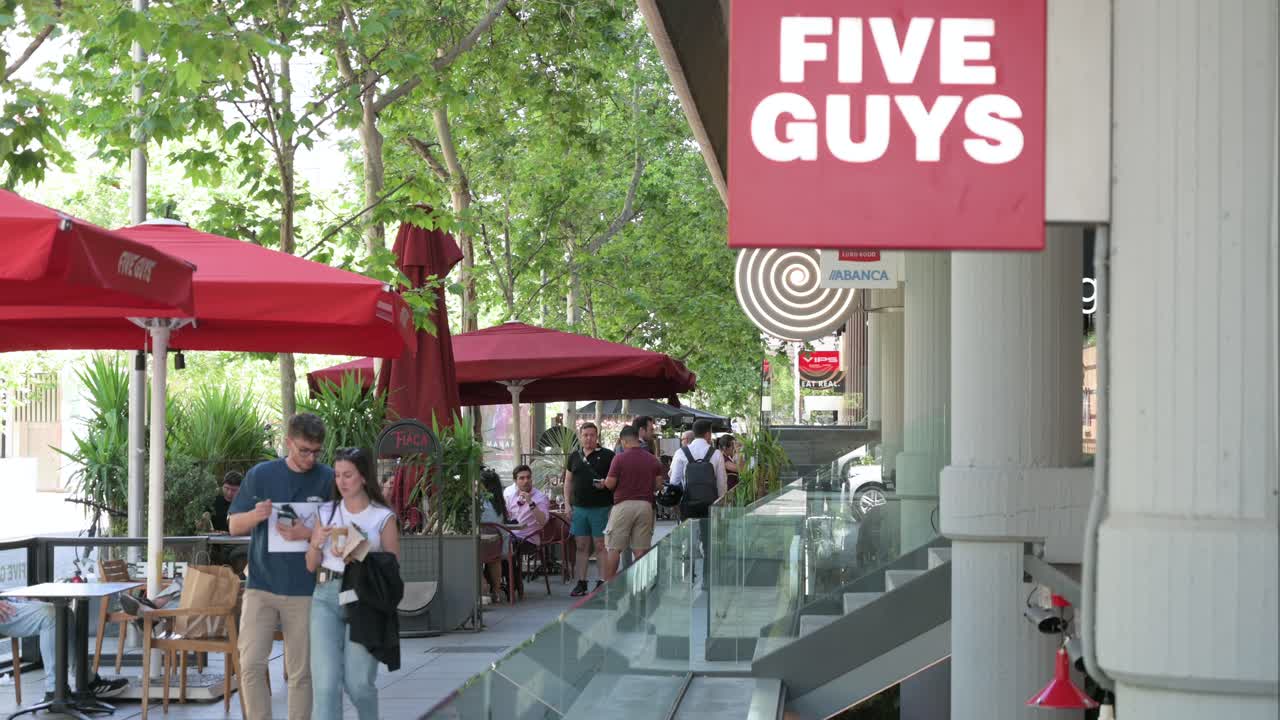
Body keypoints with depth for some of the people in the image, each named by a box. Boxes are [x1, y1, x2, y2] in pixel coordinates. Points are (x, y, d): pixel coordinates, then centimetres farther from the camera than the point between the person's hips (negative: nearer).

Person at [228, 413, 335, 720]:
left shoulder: (328, 479, 0)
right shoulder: (260, 474, 2)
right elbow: (234, 525, 6)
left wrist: (308, 533, -18)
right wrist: (257, 515, -16)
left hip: (304, 591, 0)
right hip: (261, 587, 1)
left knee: (301, 672, 4)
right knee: (251, 665, -8)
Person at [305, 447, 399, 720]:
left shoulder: (383, 517, 1)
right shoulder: (325, 512, 10)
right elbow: (311, 566, 13)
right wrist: (317, 543, -7)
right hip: (326, 597, 2)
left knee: (357, 682, -1)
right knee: (326, 681, -8)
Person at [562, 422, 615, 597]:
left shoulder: (607, 456, 0)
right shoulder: (574, 457, 13)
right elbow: (568, 482, 17)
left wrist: (606, 484, -19)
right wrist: (568, 505, 9)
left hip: (601, 508, -4)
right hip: (579, 508, 4)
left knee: (601, 546, -4)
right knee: (581, 546, 6)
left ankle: (603, 582, 0)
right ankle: (581, 583, 10)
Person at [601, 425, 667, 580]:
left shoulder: (619, 459, -7)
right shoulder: (653, 460, 5)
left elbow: (610, 484, -7)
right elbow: (658, 485, 6)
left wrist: (605, 481, 15)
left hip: (623, 505, -4)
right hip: (645, 505, 4)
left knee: (614, 549, 2)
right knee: (641, 550, 5)